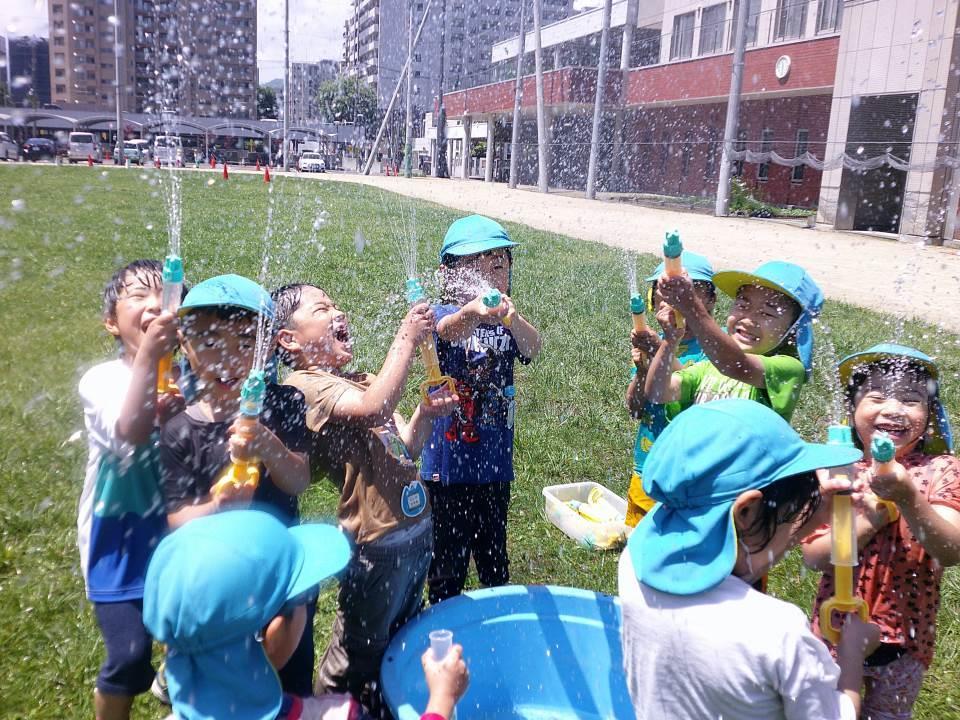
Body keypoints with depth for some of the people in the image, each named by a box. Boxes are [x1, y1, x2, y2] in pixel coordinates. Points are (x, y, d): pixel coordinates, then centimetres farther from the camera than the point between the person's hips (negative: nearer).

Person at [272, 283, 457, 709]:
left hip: (416, 527, 8)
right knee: (357, 656, 9)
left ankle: (383, 707, 46)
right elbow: (373, 409, -33)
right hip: (378, 540, -8)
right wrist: (407, 339, -26)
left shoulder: (363, 381, 11)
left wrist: (425, 413, -7)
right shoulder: (306, 385, -14)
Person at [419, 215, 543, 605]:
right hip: (449, 466, -3)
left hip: (495, 465, 4)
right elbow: (446, 331, -36)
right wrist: (472, 311, -60)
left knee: (494, 557, 21)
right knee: (447, 562, 10)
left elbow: (532, 347, -23)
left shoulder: (508, 322, -1)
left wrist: (512, 317, -47)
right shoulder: (445, 316, -11)